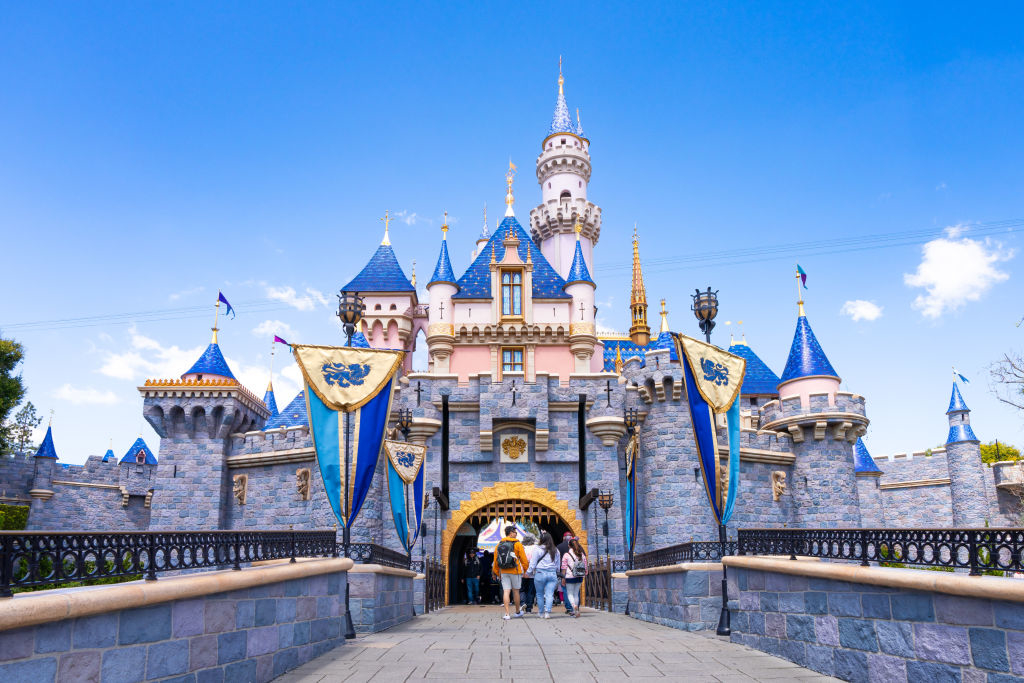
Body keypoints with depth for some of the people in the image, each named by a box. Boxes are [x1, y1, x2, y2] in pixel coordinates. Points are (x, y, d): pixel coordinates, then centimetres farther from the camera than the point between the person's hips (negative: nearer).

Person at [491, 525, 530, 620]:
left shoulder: (499, 545, 9)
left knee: (506, 592, 0)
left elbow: (495, 561, 11)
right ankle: (518, 611, 24)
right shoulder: (517, 544, -4)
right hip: (515, 571, -3)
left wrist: (497, 573, 20)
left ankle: (507, 614, -6)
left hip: (503, 572, 3)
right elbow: (524, 559, -4)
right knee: (515, 591, 10)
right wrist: (525, 570, 9)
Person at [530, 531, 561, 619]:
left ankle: (541, 613, 20)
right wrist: (556, 573, 25)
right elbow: (558, 565, 14)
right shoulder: (555, 550, 6)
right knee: (549, 594, 0)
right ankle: (547, 612, -13)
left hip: (540, 573, -2)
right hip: (552, 574, 2)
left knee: (540, 594, 12)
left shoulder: (538, 549, -6)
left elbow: (533, 563, -3)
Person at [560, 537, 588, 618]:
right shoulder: (582, 555, 4)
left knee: (570, 594, 5)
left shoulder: (566, 555, -7)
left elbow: (564, 568, -7)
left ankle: (574, 606, -20)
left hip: (570, 577, -4)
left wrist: (563, 578, 0)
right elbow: (585, 567, 7)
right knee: (576, 594, 14)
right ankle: (575, 611, 15)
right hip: (579, 577, 4)